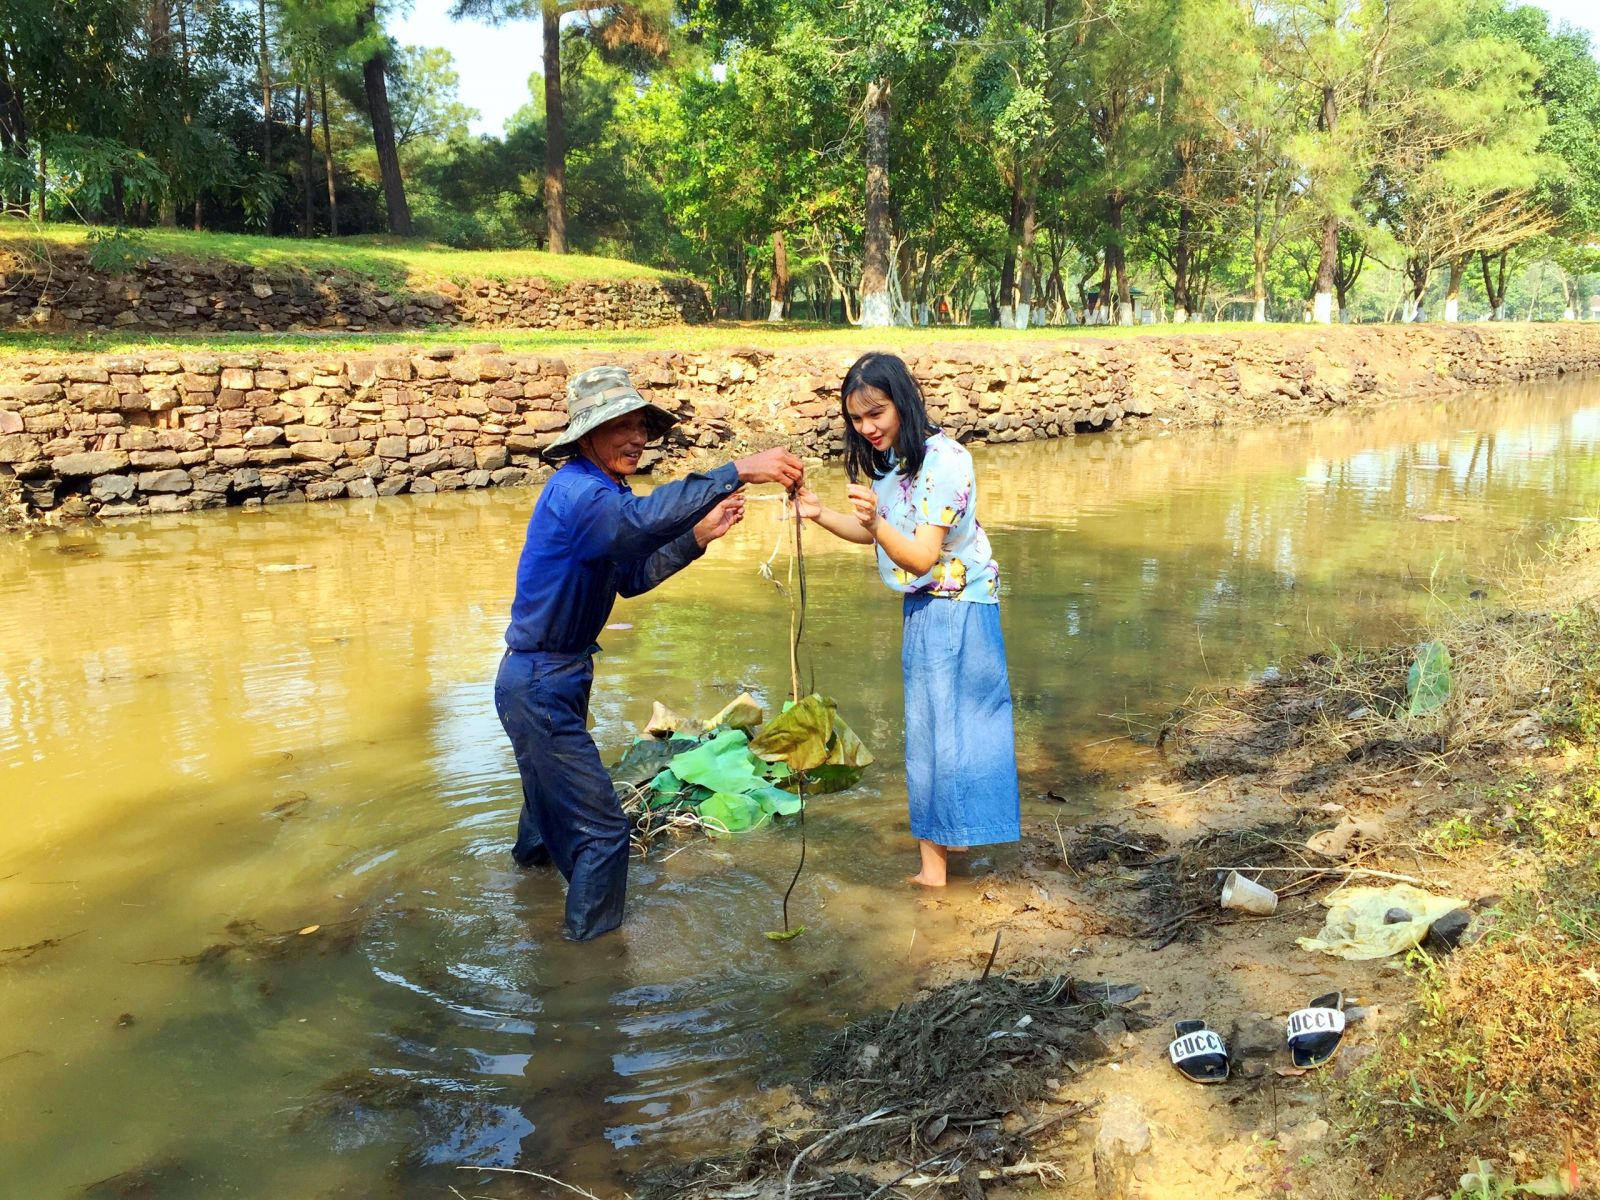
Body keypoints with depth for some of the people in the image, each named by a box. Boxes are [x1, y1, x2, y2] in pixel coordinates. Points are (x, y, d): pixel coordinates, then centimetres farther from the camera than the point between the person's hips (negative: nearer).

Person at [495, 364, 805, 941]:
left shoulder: (601, 489, 5)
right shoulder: (576, 491, -27)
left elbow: (630, 575, 6)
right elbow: (642, 518, -48)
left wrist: (699, 535, -5)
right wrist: (740, 471, -51)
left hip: (558, 673, 11)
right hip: (539, 685, -11)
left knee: (552, 775, 37)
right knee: (601, 827, -9)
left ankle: (534, 849, 64)